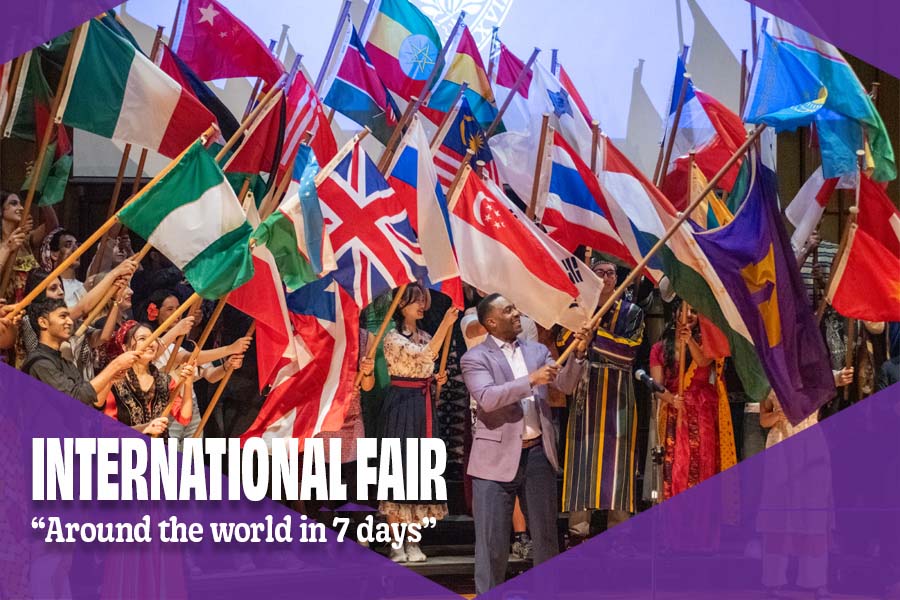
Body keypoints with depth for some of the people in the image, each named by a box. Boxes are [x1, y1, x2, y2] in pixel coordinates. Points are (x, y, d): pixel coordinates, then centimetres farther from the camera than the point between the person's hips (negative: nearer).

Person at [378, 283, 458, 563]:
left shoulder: (425, 336, 15)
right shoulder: (393, 338, -8)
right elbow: (425, 355, -23)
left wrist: (437, 379, 4)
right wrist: (446, 324, -28)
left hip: (424, 405, 7)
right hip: (401, 405, -7)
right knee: (398, 466, -8)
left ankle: (413, 541, 8)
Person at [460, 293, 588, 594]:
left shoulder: (537, 351, 12)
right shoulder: (475, 358, -4)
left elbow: (565, 385, 4)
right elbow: (487, 398, -19)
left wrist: (577, 355, -13)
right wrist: (531, 380, -24)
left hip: (538, 453, 4)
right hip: (497, 458, -4)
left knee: (546, 534, 11)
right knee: (492, 540, 1)